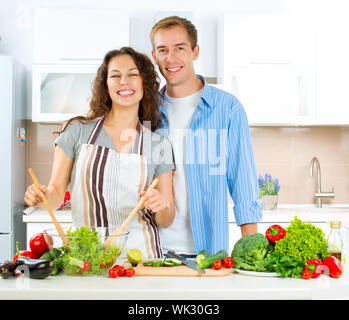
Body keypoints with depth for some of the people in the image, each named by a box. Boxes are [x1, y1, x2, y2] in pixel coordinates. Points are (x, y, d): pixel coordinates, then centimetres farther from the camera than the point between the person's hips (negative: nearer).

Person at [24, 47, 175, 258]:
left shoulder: (159, 146, 5)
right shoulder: (77, 131, 4)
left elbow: (166, 221, 8)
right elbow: (57, 190, 6)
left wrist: (162, 205, -12)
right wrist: (42, 196, -14)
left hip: (139, 251, 1)